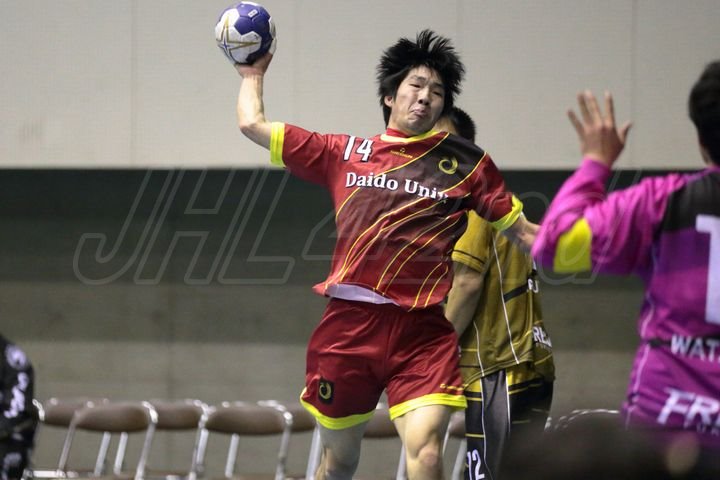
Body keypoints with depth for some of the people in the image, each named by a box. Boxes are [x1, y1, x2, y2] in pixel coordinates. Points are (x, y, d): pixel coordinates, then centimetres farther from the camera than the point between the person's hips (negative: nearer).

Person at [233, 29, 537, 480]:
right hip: (349, 323, 2)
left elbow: (524, 232, 11)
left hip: (423, 332, -2)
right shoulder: (342, 154, 15)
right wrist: (253, 76, 37)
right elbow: (254, 125, 22)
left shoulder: (465, 163, 11)